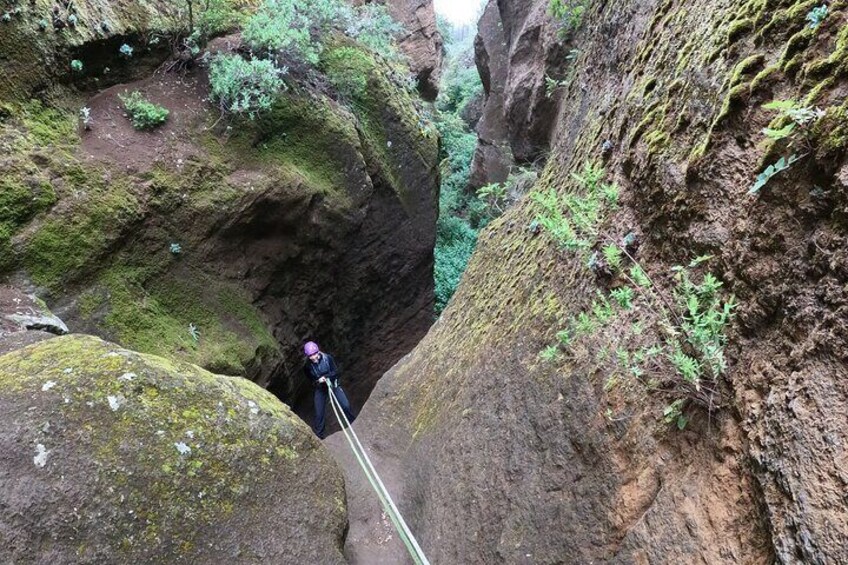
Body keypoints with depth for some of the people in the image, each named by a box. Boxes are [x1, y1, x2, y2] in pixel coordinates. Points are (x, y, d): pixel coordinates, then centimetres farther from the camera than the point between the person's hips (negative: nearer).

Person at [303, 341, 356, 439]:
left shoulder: (327, 358, -18)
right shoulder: (308, 366, -14)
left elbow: (336, 372, -14)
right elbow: (311, 380, -2)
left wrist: (325, 377, -30)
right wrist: (318, 381, -23)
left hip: (333, 384, 0)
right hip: (320, 389, 1)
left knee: (346, 405, -9)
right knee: (319, 413, 0)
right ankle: (318, 436, 18)